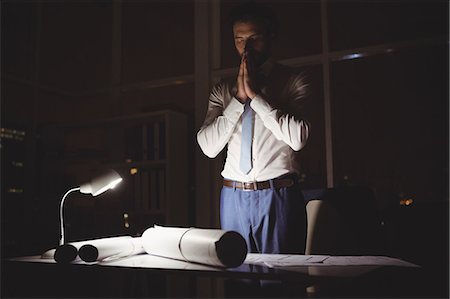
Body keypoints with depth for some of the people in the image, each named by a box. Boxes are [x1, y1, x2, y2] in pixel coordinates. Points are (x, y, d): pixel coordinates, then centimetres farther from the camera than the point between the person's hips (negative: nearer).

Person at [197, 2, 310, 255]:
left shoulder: (292, 82, 1)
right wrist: (238, 98, -9)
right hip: (234, 196, 3)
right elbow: (209, 146, -1)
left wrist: (256, 95, -14)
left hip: (279, 196, -3)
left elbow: (298, 138, -14)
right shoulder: (223, 89, 10)